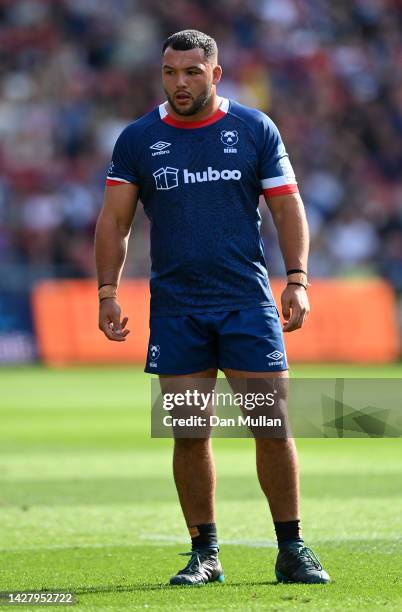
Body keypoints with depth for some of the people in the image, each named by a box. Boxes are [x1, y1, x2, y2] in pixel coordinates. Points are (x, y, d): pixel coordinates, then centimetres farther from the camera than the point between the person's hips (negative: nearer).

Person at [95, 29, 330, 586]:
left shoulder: (255, 129, 4)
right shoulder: (138, 139, 5)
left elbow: (287, 206, 6)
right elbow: (115, 219, 7)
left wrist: (297, 279, -5)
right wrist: (108, 291, -2)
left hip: (248, 302, -1)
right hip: (175, 307, 1)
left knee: (273, 425, -4)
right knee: (189, 433, 1)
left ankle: (292, 550, 6)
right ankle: (204, 554, 11)